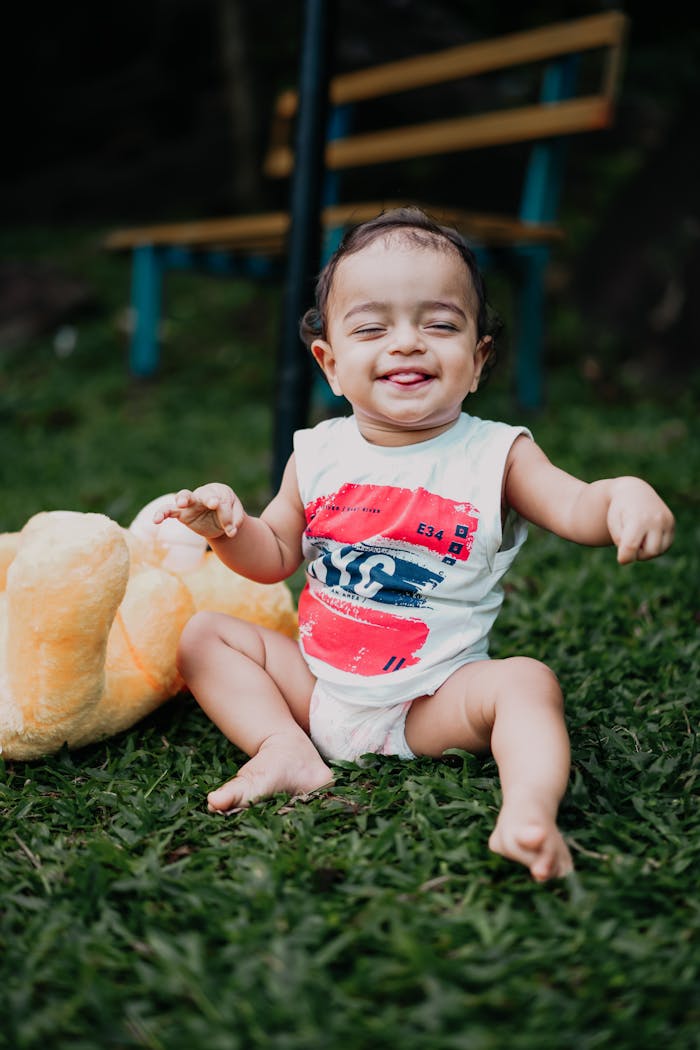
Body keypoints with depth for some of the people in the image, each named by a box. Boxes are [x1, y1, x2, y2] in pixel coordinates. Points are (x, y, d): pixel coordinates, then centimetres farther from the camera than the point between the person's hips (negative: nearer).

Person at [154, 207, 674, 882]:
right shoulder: (317, 454, 1)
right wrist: (226, 526, -11)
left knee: (525, 680, -27)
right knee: (205, 634, -4)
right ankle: (286, 751, -18)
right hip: (315, 686, 4)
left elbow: (577, 509, -16)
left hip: (433, 701, -3)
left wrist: (625, 494, -40)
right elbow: (274, 557, 10)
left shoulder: (494, 455, -6)